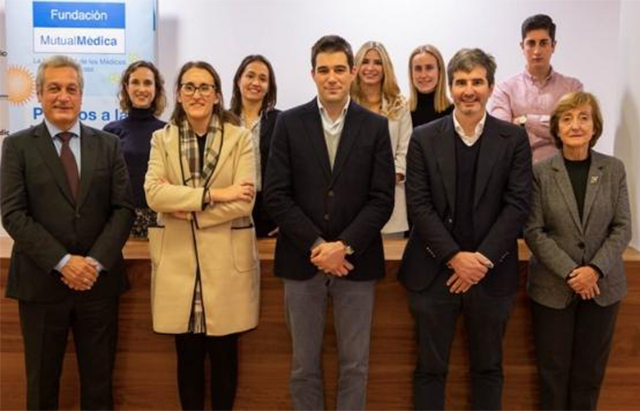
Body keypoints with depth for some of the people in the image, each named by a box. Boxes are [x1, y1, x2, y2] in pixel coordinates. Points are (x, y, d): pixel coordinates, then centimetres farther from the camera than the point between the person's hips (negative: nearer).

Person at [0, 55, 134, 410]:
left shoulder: (108, 145, 7)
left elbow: (123, 208, 1)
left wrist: (96, 262, -11)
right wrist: (62, 262, -15)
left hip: (99, 280, 2)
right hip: (41, 283, -1)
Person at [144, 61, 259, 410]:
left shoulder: (240, 138, 1)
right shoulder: (162, 138, 6)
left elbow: (244, 202, -10)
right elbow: (154, 194, -9)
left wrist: (187, 207, -12)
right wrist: (213, 193, -16)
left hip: (226, 259, -1)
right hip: (178, 259, 2)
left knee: (224, 354, 9)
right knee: (188, 355, 10)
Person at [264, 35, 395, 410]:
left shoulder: (376, 126, 3)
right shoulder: (290, 123, 2)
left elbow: (382, 198, -3)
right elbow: (276, 195, -4)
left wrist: (344, 246, -14)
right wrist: (316, 245, -12)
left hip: (356, 261, 0)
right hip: (302, 260, 0)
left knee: (355, 364, 9)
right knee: (305, 365, 11)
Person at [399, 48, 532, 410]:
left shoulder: (514, 138, 2)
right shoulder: (424, 138, 1)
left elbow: (518, 204, -4)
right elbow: (419, 205, -5)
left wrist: (483, 259, -13)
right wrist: (455, 257, -13)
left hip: (492, 273, 1)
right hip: (434, 272, 0)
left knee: (488, 368, 14)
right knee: (430, 368, 9)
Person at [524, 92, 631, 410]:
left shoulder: (614, 169, 0)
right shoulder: (540, 172, -6)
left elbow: (622, 228, -1)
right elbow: (533, 231, -8)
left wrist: (596, 270, -14)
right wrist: (569, 273, -16)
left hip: (602, 285, 2)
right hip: (552, 287, -1)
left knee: (591, 368, 11)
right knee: (553, 368, 8)